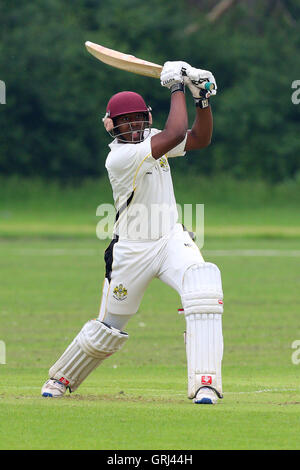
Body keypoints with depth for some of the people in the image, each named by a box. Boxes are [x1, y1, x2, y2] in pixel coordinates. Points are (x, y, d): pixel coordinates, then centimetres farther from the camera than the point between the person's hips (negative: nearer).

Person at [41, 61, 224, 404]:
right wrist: (177, 87, -19)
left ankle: (205, 385, -31)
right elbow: (174, 135, -27)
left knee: (204, 285, -27)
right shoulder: (119, 157, -20)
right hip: (132, 250, -4)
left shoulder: (150, 139, 3)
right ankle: (61, 379, 37)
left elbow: (200, 139, 7)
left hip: (172, 240, 4)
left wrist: (202, 99, -7)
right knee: (108, 329, 7)